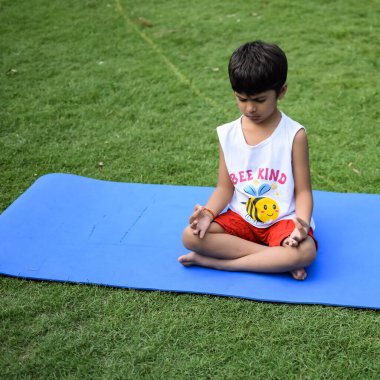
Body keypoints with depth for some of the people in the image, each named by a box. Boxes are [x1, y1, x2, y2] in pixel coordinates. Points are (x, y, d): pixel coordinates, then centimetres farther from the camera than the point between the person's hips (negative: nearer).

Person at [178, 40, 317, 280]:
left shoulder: (294, 135, -9)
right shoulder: (228, 135, 0)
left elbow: (303, 190, -7)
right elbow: (225, 187, 3)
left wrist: (302, 224, -27)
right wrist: (208, 213, -17)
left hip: (283, 219, -3)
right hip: (240, 218, 3)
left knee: (306, 251, -34)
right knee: (191, 236, -21)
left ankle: (220, 263, -21)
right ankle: (277, 259, -20)